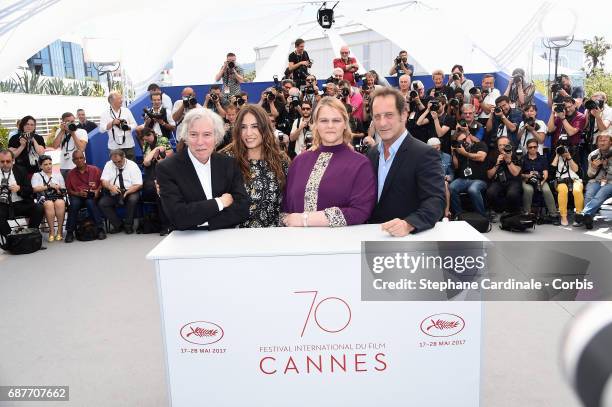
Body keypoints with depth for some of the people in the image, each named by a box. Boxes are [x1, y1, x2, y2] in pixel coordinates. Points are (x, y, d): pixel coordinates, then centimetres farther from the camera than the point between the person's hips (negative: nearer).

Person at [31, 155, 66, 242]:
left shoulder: (58, 175, 24)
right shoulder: (37, 175, 18)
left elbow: (64, 191, 16)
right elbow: (35, 189, -1)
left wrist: (58, 188, -7)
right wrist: (50, 186, -6)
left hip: (58, 197, 1)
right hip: (43, 198, -1)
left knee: (60, 203, -35)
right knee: (49, 204, -37)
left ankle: (60, 231, -29)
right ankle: (52, 231, -30)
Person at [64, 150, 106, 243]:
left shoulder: (94, 169, 6)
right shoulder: (71, 173, 10)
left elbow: (102, 183, 8)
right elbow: (68, 190, 8)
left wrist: (97, 191, -10)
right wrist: (78, 193, -11)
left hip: (92, 196, -1)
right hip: (77, 196, 2)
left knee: (90, 202, -36)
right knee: (74, 203, -33)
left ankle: (100, 229, -31)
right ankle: (70, 232, -23)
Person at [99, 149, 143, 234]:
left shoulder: (132, 166, -7)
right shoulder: (108, 165, 3)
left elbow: (138, 185, -13)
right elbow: (104, 181, -4)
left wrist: (126, 192, -29)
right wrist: (110, 187, -27)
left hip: (130, 192, -3)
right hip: (113, 194, 3)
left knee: (133, 199, -35)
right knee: (102, 203, -22)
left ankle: (128, 225, -14)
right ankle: (118, 225, -5)